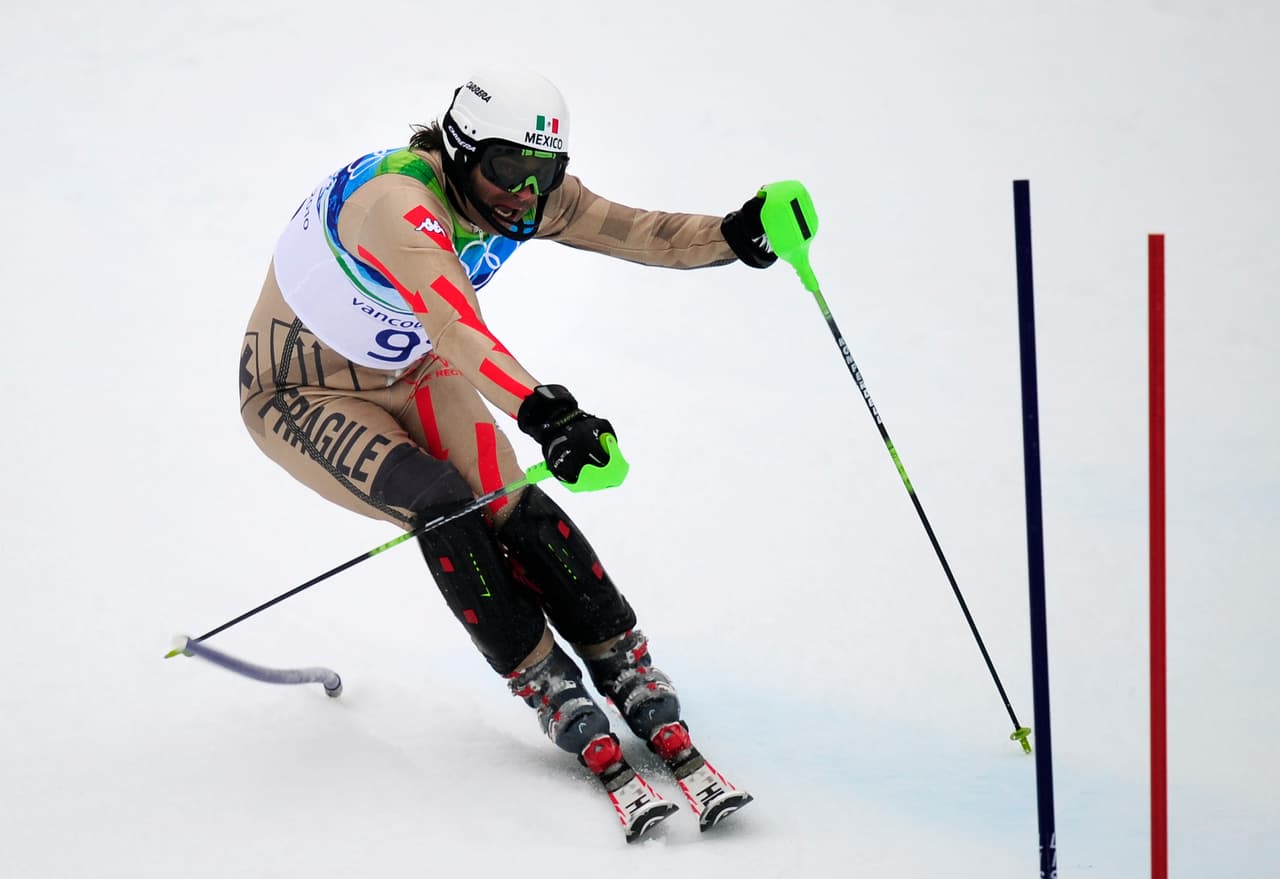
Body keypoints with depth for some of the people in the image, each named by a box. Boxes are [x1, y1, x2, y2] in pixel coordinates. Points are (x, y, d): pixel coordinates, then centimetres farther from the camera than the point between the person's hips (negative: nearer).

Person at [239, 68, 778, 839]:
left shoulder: (525, 195, -15)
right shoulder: (402, 203, -39)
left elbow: (635, 232, -17)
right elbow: (455, 327, -53)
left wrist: (733, 236, -37)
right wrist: (543, 412, -68)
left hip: (410, 376, 6)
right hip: (303, 392, -6)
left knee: (514, 510, -14)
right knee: (442, 505, -27)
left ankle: (632, 679, -7)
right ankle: (550, 690, -17)